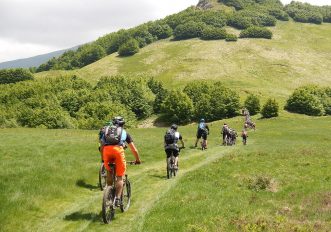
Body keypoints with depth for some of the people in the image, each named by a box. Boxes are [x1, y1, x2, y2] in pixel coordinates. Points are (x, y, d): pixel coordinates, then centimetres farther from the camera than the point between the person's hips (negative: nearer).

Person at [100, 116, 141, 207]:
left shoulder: (106, 130, 33)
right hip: (118, 149, -2)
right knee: (119, 177, 7)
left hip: (107, 150, 2)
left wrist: (103, 159, 48)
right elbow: (134, 150, 28)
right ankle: (117, 198, -4)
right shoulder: (124, 132, 28)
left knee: (109, 172, 26)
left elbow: (102, 147, 34)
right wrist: (138, 160, 43)